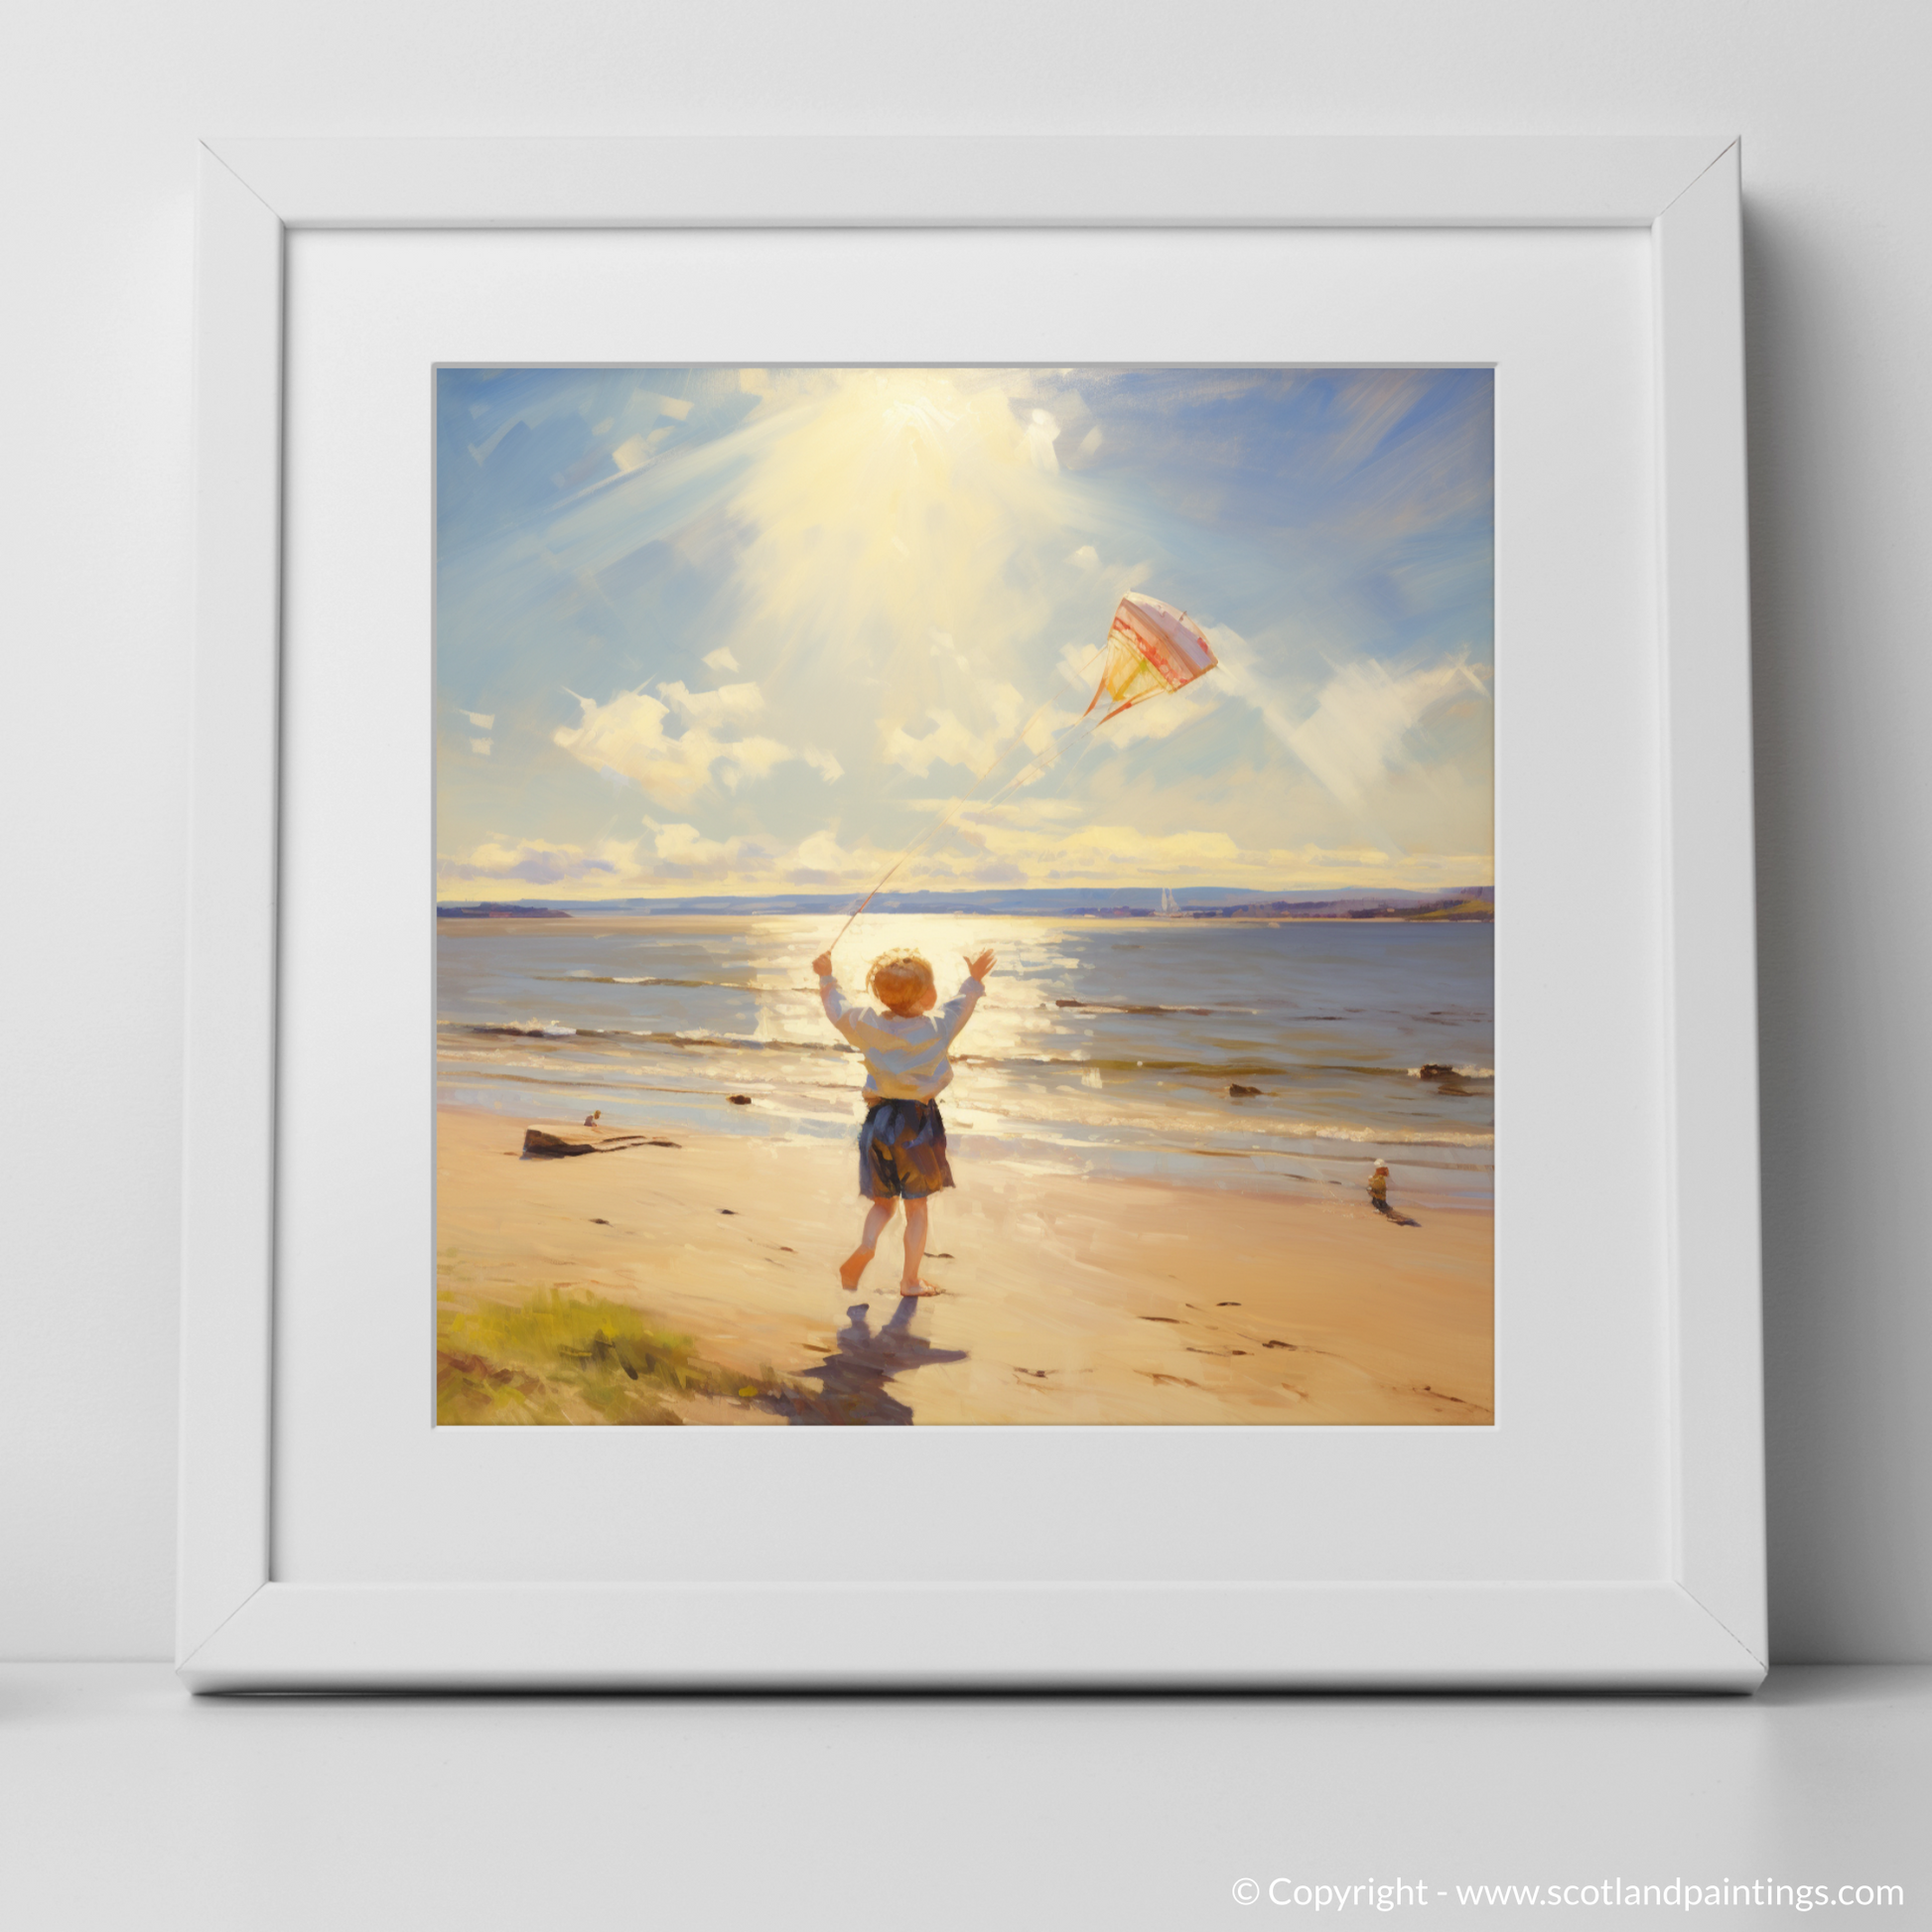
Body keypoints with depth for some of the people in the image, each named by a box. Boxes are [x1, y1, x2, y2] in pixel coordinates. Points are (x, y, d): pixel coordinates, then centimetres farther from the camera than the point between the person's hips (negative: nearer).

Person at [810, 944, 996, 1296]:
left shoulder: (868, 1023, -2)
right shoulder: (937, 1028, -7)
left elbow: (838, 1011, 14)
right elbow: (959, 1007, 11)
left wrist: (826, 978, 28)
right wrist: (974, 981, 28)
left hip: (880, 1121, 3)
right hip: (919, 1124, -3)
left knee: (883, 1201, 17)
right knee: (916, 1207, 9)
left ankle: (866, 1244, -11)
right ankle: (910, 1279, 13)